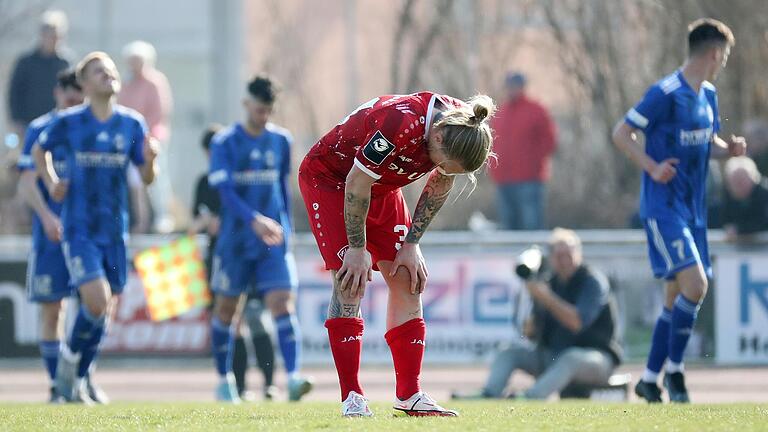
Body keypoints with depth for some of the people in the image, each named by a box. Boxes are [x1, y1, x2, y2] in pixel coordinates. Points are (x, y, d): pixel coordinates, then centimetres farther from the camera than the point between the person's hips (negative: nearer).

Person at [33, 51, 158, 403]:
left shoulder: (132, 124, 3)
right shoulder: (68, 122, -3)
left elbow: (146, 178, 6)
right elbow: (40, 150, 16)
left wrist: (149, 159, -14)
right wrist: (51, 185, 3)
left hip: (115, 230, 3)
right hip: (79, 229, -3)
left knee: (103, 312, 6)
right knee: (97, 300, -18)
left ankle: (77, 380, 21)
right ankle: (70, 355, 9)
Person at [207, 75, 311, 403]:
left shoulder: (281, 141, 7)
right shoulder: (224, 143, -6)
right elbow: (225, 190, -16)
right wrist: (255, 220, -29)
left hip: (274, 241, 2)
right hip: (236, 238, -2)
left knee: (283, 303, -13)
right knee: (226, 309, 8)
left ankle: (293, 378, -24)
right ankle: (225, 381, 24)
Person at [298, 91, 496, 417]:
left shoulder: (464, 128, -19)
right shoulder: (400, 123, -40)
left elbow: (439, 187, -1)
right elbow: (356, 184, -29)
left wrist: (411, 244, -3)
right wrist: (358, 249, -20)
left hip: (382, 188, 7)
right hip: (328, 178, -7)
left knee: (408, 281, 0)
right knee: (349, 282, -17)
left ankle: (409, 395, 4)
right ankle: (351, 398, -15)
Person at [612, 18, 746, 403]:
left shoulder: (708, 95, 11)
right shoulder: (666, 93, -14)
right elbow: (621, 133, -11)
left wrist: (728, 149, 3)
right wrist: (653, 168, -21)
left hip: (692, 209, 9)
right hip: (663, 207, -9)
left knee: (678, 297, 9)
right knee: (694, 283, -19)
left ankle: (649, 380, 17)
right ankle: (673, 369, -6)